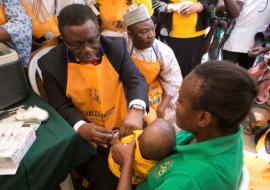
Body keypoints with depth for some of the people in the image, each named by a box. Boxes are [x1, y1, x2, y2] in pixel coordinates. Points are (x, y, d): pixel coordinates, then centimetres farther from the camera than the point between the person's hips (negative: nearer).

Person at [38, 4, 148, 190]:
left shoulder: (116, 45, -5)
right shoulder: (51, 63, -9)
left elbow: (136, 79, -8)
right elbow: (61, 106, -6)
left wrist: (136, 110, -30)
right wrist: (81, 127, -27)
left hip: (125, 126, 3)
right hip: (87, 138, -2)